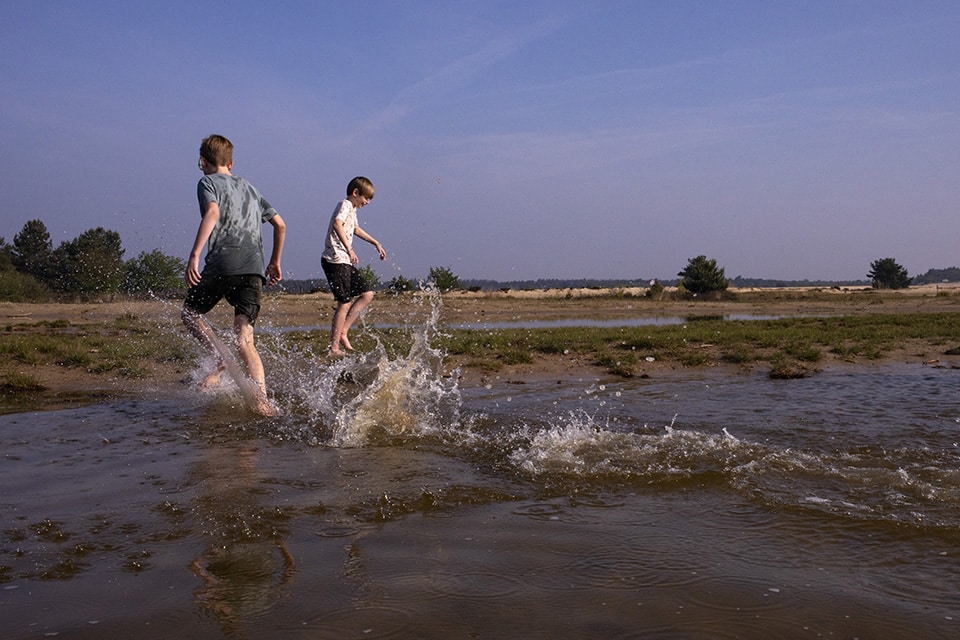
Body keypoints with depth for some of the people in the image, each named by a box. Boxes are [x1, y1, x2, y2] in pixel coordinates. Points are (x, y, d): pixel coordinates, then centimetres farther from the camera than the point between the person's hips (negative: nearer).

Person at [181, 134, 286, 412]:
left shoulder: (208, 182, 9)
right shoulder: (250, 188, 28)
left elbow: (213, 213, -13)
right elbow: (280, 225, 26)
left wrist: (194, 256, -20)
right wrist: (275, 262, 35)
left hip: (222, 264, -5)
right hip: (254, 269, 5)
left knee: (190, 312, 20)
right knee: (244, 340, -1)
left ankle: (221, 359, -3)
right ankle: (262, 400, -21)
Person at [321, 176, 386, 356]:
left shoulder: (352, 209, 21)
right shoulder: (345, 205, -9)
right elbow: (337, 224, -31)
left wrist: (376, 243, 45)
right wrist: (349, 249, -40)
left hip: (345, 262, 10)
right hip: (335, 260, -10)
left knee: (367, 294, 8)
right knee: (345, 303, -10)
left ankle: (343, 331, 7)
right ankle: (334, 347, -5)